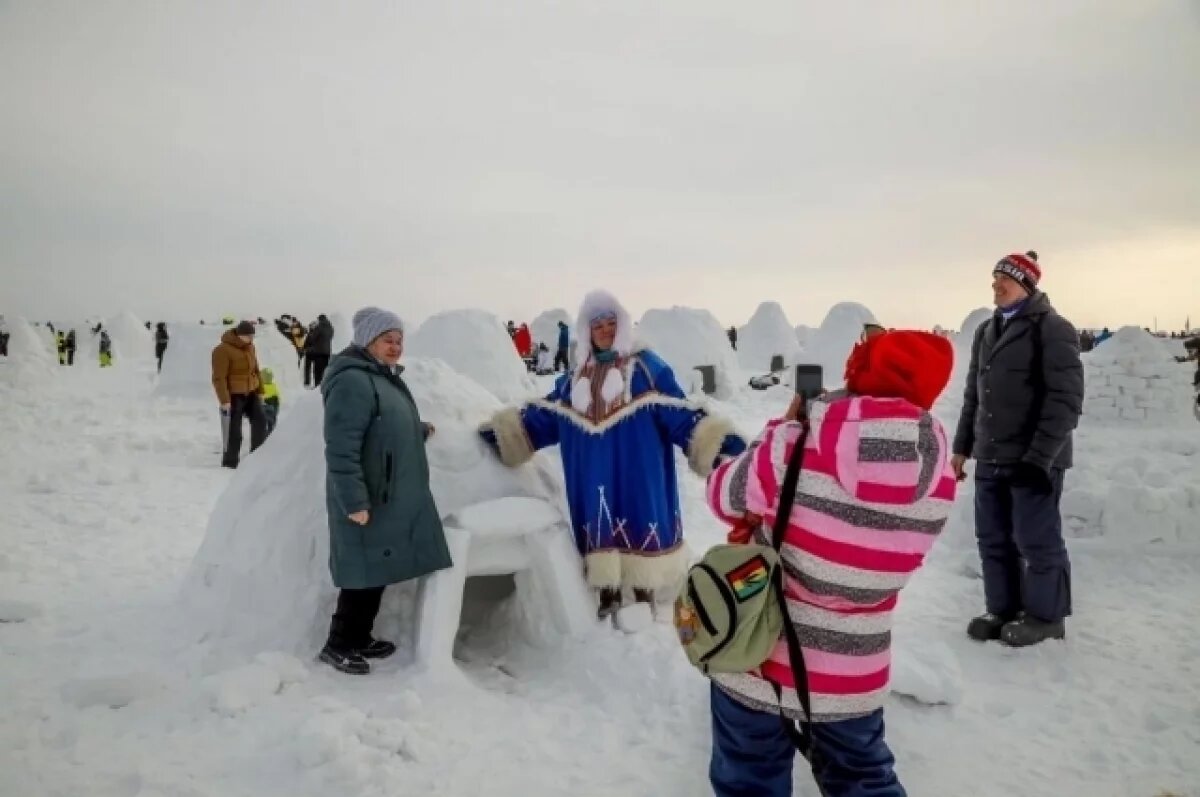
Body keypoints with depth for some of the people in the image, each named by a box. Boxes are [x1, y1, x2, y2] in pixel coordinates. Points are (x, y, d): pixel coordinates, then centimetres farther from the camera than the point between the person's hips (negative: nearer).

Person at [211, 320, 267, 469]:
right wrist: (224, 400, -21)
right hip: (233, 395, -7)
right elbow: (219, 378, -18)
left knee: (260, 421, 7)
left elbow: (255, 370, 17)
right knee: (234, 431, -4)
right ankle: (230, 462, 9)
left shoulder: (250, 347, 6)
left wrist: (260, 391, 18)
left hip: (250, 393, 7)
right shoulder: (223, 350, -17)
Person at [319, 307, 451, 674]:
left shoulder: (386, 377, 15)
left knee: (378, 570, 16)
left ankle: (360, 638, 29)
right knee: (364, 572, -2)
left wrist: (419, 432, 18)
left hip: (391, 498, 10)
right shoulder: (353, 381, -19)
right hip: (366, 502, -10)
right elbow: (341, 448, -25)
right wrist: (354, 501, -27)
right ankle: (338, 645, 14)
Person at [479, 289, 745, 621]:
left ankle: (645, 591, 11)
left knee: (638, 521, -2)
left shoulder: (645, 366, 0)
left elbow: (679, 411, -8)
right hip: (594, 476, 4)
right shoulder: (575, 379, 15)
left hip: (636, 475, -4)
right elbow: (543, 417, 15)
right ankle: (608, 591, 20)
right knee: (599, 523, 7)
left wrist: (714, 439, -19)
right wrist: (500, 433, 11)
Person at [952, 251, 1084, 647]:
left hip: (1033, 460, -7)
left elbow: (1066, 398, -14)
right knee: (993, 538, 11)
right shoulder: (986, 331, 16)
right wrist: (962, 446, 16)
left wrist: (1040, 455, -19)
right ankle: (1003, 609, 24)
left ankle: (1045, 615, 17)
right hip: (990, 459, 7)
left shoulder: (1053, 329, -7)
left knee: (1037, 540, 2)